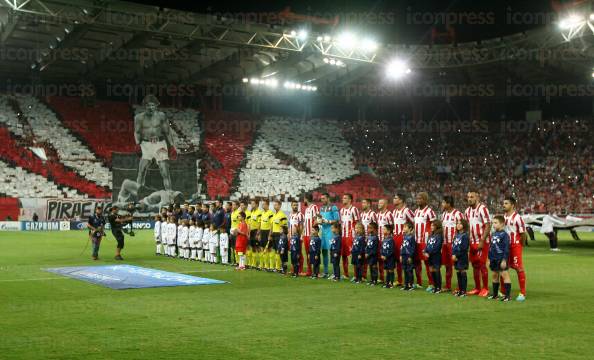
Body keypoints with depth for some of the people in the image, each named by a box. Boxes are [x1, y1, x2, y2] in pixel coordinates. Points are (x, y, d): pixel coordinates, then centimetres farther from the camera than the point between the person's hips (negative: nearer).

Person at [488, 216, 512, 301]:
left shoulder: (504, 235, -12)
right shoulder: (493, 234, 12)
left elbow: (506, 248, -15)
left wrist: (504, 260, -18)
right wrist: (489, 258, 17)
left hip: (501, 259, -8)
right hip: (494, 259, 8)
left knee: (504, 275, -8)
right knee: (495, 275, 14)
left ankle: (508, 295, -4)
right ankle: (495, 294, 24)